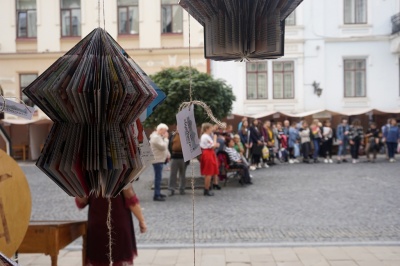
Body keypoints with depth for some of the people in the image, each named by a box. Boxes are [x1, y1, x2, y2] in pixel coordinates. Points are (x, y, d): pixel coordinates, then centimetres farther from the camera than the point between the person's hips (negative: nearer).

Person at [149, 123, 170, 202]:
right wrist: (166, 138, -12)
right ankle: (156, 196, -10)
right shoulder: (156, 137, -17)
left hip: (160, 160, 11)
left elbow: (164, 147, 22)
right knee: (158, 177, -11)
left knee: (158, 177, 16)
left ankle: (158, 193, 24)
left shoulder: (159, 136, 17)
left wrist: (167, 155, 12)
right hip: (157, 160, -11)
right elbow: (163, 146, -22)